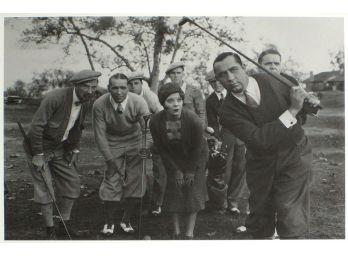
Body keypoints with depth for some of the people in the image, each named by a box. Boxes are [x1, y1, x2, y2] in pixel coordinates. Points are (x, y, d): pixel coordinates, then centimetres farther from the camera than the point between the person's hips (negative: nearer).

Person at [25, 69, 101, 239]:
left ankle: (65, 225, 19)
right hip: (40, 148, -7)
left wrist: (75, 149, 7)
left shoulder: (85, 102, -5)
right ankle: (50, 230, 11)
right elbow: (36, 126, -25)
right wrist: (38, 155, -22)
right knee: (45, 188, -4)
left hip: (60, 148, 7)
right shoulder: (55, 98, -28)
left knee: (72, 183, 6)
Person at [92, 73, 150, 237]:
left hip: (134, 143, 1)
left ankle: (126, 220, 22)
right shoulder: (99, 105, -21)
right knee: (111, 182, -6)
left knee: (135, 183, -2)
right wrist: (111, 160, -16)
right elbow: (100, 135, -15)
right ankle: (109, 222, 17)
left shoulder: (138, 103, -23)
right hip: (112, 145, 0)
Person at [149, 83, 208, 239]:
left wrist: (191, 171, -8)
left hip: (195, 158, -2)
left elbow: (197, 148, -17)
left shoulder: (193, 120, -33)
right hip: (173, 159, 2)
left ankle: (190, 233, 8)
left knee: (193, 193, -2)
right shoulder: (155, 122, -26)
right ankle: (176, 232, 16)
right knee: (173, 192, 2)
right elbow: (161, 149, -11)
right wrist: (175, 170, -6)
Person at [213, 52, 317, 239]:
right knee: (260, 212, 14)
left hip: (293, 155, 0)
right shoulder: (229, 112, -16)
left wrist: (309, 101, -16)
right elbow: (259, 139, -30)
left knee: (291, 214, -7)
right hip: (261, 164, 1)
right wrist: (292, 111, -29)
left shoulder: (270, 81, -12)